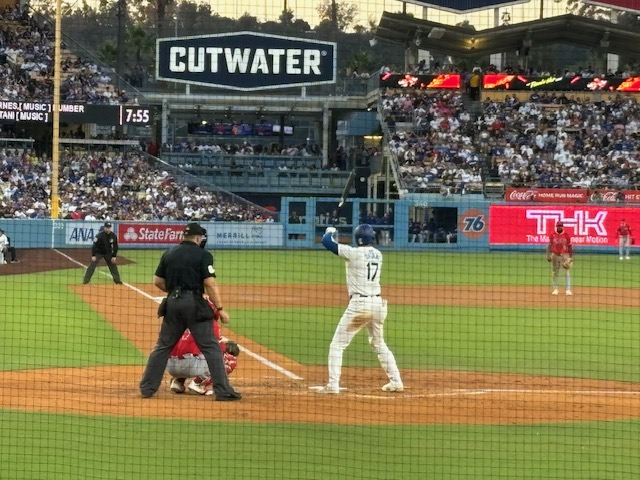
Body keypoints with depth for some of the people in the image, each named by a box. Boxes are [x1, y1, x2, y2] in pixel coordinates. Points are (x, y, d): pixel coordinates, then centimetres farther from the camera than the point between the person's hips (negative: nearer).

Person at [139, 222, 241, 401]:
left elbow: (157, 281, 10)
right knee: (211, 347, -2)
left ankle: (147, 387, 14)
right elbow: (210, 284, -12)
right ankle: (223, 391, -6)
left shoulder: (169, 254, 10)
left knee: (163, 346, 14)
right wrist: (220, 309, -10)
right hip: (194, 304, -5)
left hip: (172, 304, 5)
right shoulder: (203, 255, -5)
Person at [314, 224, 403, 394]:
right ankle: (396, 381, 20)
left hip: (359, 304, -6)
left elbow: (326, 242, -8)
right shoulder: (378, 254, 9)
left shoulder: (354, 253, -10)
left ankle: (333, 384, -7)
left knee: (337, 344, 1)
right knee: (379, 344, 23)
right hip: (378, 303, 6)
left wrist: (330, 232, 14)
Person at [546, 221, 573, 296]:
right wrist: (548, 255, -2)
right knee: (554, 272, 6)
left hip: (564, 255, -2)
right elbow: (550, 245, 6)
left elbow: (569, 246, 2)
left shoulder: (566, 235, -1)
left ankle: (568, 290, -8)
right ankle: (555, 289, 15)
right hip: (555, 255, 2)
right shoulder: (552, 235, 2)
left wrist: (571, 257, -1)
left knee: (566, 272, -7)